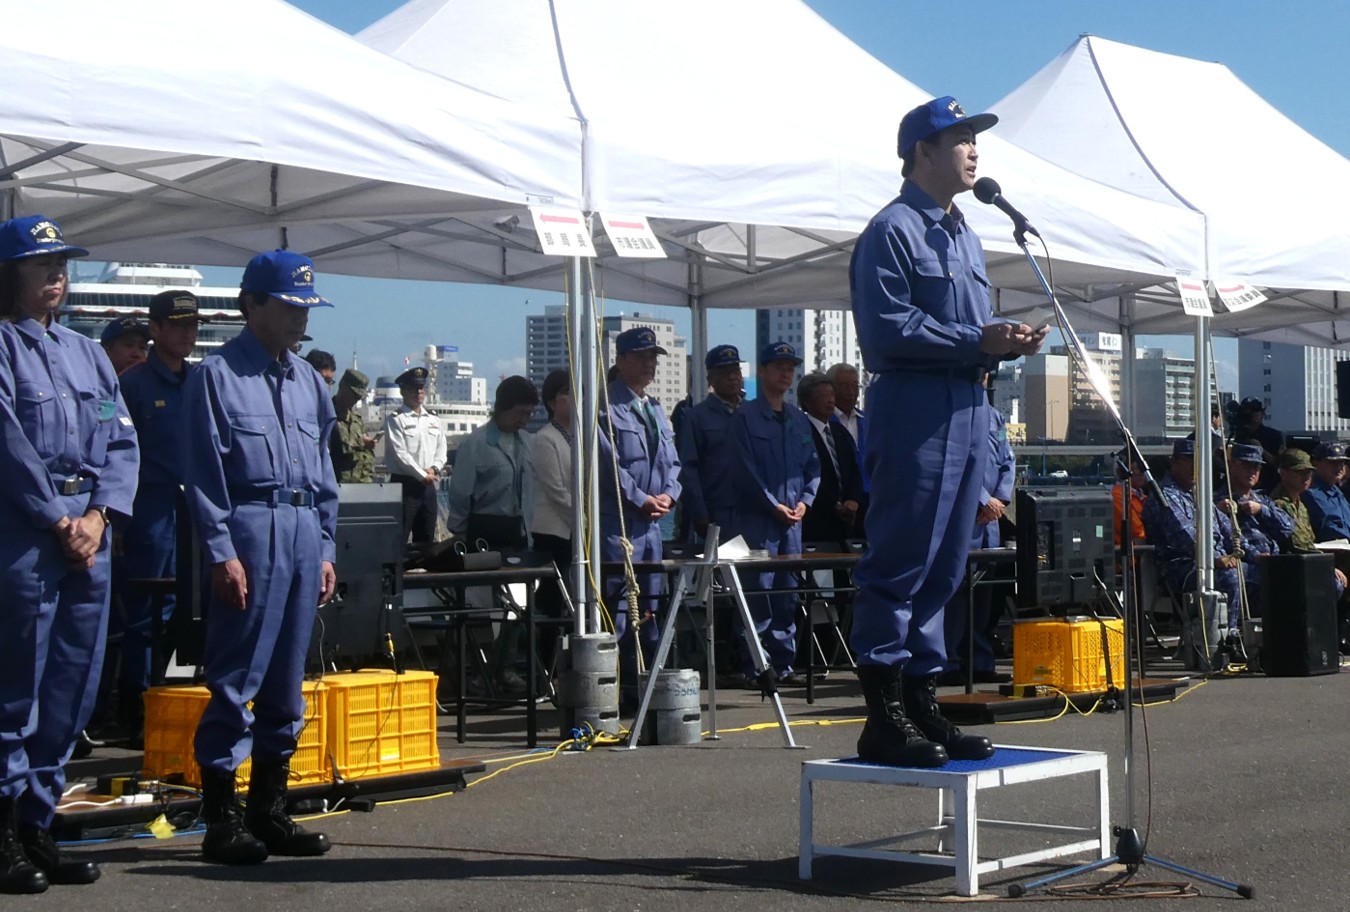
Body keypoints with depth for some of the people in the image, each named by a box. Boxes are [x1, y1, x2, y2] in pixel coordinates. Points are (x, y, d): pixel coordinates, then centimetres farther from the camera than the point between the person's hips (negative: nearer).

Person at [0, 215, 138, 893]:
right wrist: (60, 522, -11)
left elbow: (123, 443, 12)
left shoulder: (88, 354, 18)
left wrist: (99, 515, -3)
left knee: (73, 692, 8)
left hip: (89, 535, 7)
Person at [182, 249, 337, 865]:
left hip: (304, 531, 7)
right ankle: (221, 822, 0)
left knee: (287, 681, 10)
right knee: (235, 678, -6)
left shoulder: (308, 381, 16)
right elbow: (203, 472, -7)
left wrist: (325, 547, 14)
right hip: (249, 529, -7)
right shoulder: (217, 375, -3)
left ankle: (269, 812, 18)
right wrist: (221, 552, -13)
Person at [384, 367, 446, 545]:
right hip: (405, 484, -6)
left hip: (428, 485, 6)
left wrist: (434, 469, -6)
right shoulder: (395, 420, -6)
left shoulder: (433, 420, 14)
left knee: (426, 538, 10)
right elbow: (400, 453, -12)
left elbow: (441, 448, 12)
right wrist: (422, 475, -12)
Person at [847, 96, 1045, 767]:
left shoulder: (964, 237, 22)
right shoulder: (892, 231, -7)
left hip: (967, 409, 9)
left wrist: (1007, 339, 6)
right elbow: (887, 330, -17)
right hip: (913, 411, -9)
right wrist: (976, 341, -17)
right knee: (899, 564, -7)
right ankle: (883, 717, -4)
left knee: (944, 567, 11)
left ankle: (919, 703, 17)